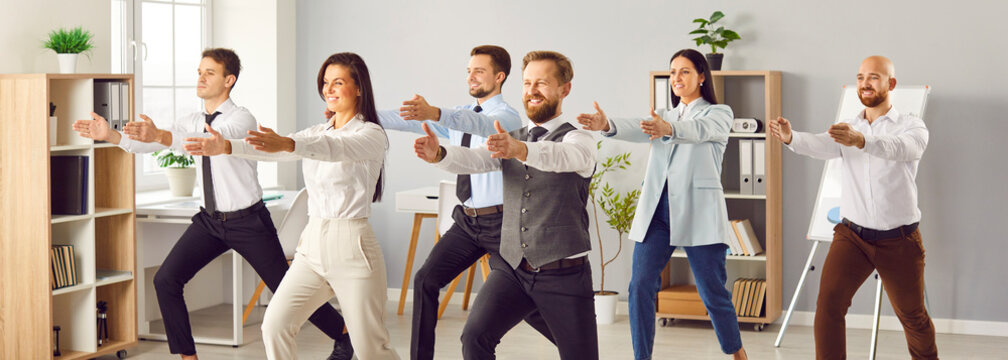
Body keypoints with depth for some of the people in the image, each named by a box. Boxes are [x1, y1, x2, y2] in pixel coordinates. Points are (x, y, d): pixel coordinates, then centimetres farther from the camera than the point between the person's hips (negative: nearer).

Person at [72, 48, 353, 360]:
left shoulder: (241, 118, -16)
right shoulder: (191, 122, 5)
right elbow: (146, 143, -6)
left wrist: (161, 136, -52)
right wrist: (109, 135, -24)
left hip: (247, 221, -6)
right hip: (210, 219, 6)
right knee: (166, 281, -7)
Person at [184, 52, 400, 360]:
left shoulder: (371, 134, -6)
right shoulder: (316, 133, 16)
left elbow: (336, 148, -28)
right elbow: (271, 150, 0)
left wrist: (286, 144, -45)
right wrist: (226, 147, -18)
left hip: (352, 245, -6)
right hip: (313, 245, 6)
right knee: (275, 325, -7)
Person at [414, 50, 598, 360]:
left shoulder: (578, 139, -2)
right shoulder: (509, 141, 14)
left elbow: (564, 157, -27)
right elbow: (473, 160, -5)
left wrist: (520, 149, -48)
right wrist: (439, 154, -28)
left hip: (563, 273, -3)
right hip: (512, 268, 4)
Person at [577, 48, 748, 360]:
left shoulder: (719, 114, 5)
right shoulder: (662, 117, 19)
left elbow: (698, 130, -19)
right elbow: (639, 129, -4)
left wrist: (668, 129, -42)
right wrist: (607, 125, -27)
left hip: (698, 211, -4)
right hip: (657, 209, 4)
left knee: (713, 292, 0)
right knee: (640, 285, -6)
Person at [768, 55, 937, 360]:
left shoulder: (912, 126, -4)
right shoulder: (846, 129, 6)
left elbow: (901, 148, -29)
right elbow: (820, 146, -16)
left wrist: (861, 141, -49)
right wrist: (790, 137, -39)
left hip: (898, 240, -2)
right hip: (852, 234, 2)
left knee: (912, 314, 12)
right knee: (828, 303, -15)